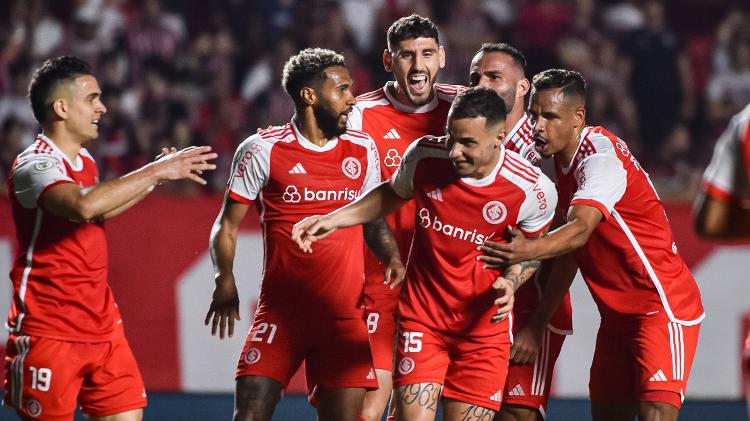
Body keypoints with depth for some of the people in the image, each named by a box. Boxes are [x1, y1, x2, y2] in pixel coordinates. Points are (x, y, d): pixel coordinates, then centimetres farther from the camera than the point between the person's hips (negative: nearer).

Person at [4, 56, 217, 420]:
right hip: (48, 333, -8)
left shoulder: (83, 160, 12)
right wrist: (154, 171, -31)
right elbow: (82, 206, -37)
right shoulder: (35, 165, -16)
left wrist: (153, 181, 25)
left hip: (102, 327, 8)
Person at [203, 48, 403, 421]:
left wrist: (393, 257, 1)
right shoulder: (262, 150, -2)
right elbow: (227, 225, 3)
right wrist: (225, 280, -10)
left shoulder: (363, 149, 10)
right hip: (280, 313, -3)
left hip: (346, 316, 3)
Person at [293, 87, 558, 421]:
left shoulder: (532, 190, -16)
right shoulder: (424, 155, -12)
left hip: (485, 324, 0)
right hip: (422, 315, 1)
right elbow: (393, 194, 12)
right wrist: (333, 220, 5)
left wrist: (510, 283, -13)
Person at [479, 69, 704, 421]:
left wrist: (527, 252, -52)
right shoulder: (561, 159, 6)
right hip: (617, 314, 9)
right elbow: (568, 239, 15)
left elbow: (580, 230, -37)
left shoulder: (601, 158, -21)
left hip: (664, 306, -9)